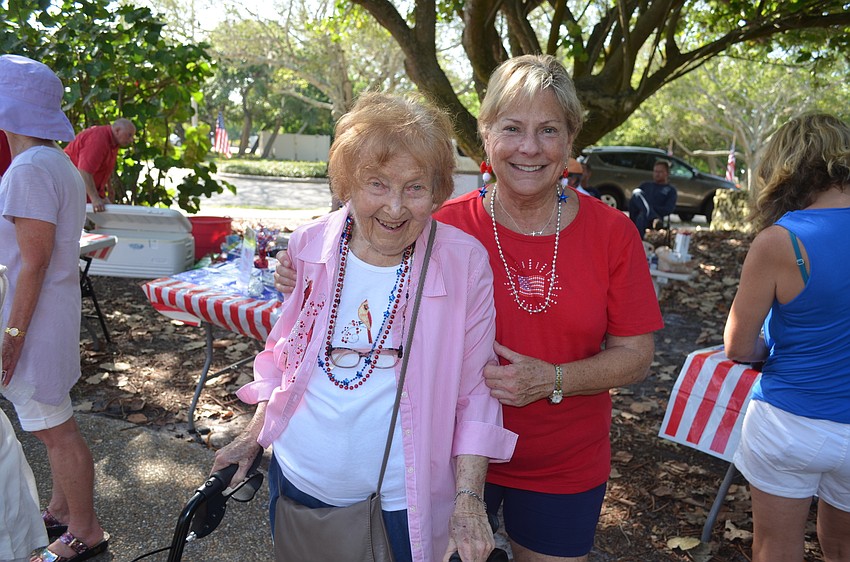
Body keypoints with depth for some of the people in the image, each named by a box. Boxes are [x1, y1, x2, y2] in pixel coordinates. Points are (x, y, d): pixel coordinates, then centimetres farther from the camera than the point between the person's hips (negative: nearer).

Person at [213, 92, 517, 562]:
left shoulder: (464, 262, -14)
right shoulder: (310, 246, -6)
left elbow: (475, 391, -8)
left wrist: (469, 498, -12)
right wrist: (255, 434, 9)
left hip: (401, 504, -3)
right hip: (297, 482, 3)